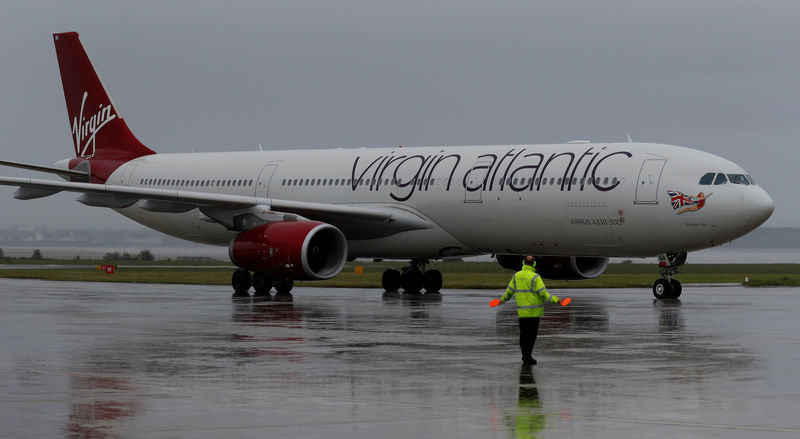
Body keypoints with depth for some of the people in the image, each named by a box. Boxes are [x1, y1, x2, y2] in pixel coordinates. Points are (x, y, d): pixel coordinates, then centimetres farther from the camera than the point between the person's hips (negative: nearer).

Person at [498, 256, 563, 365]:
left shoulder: (516, 276, 3)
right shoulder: (535, 277, -13)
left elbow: (509, 291, 12)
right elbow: (543, 293, -16)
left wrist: (503, 299, 30)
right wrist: (555, 300, -10)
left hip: (521, 311, 5)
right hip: (534, 311, -5)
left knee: (523, 333, 14)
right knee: (532, 334, 1)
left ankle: (525, 354, 21)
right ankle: (528, 356, -2)